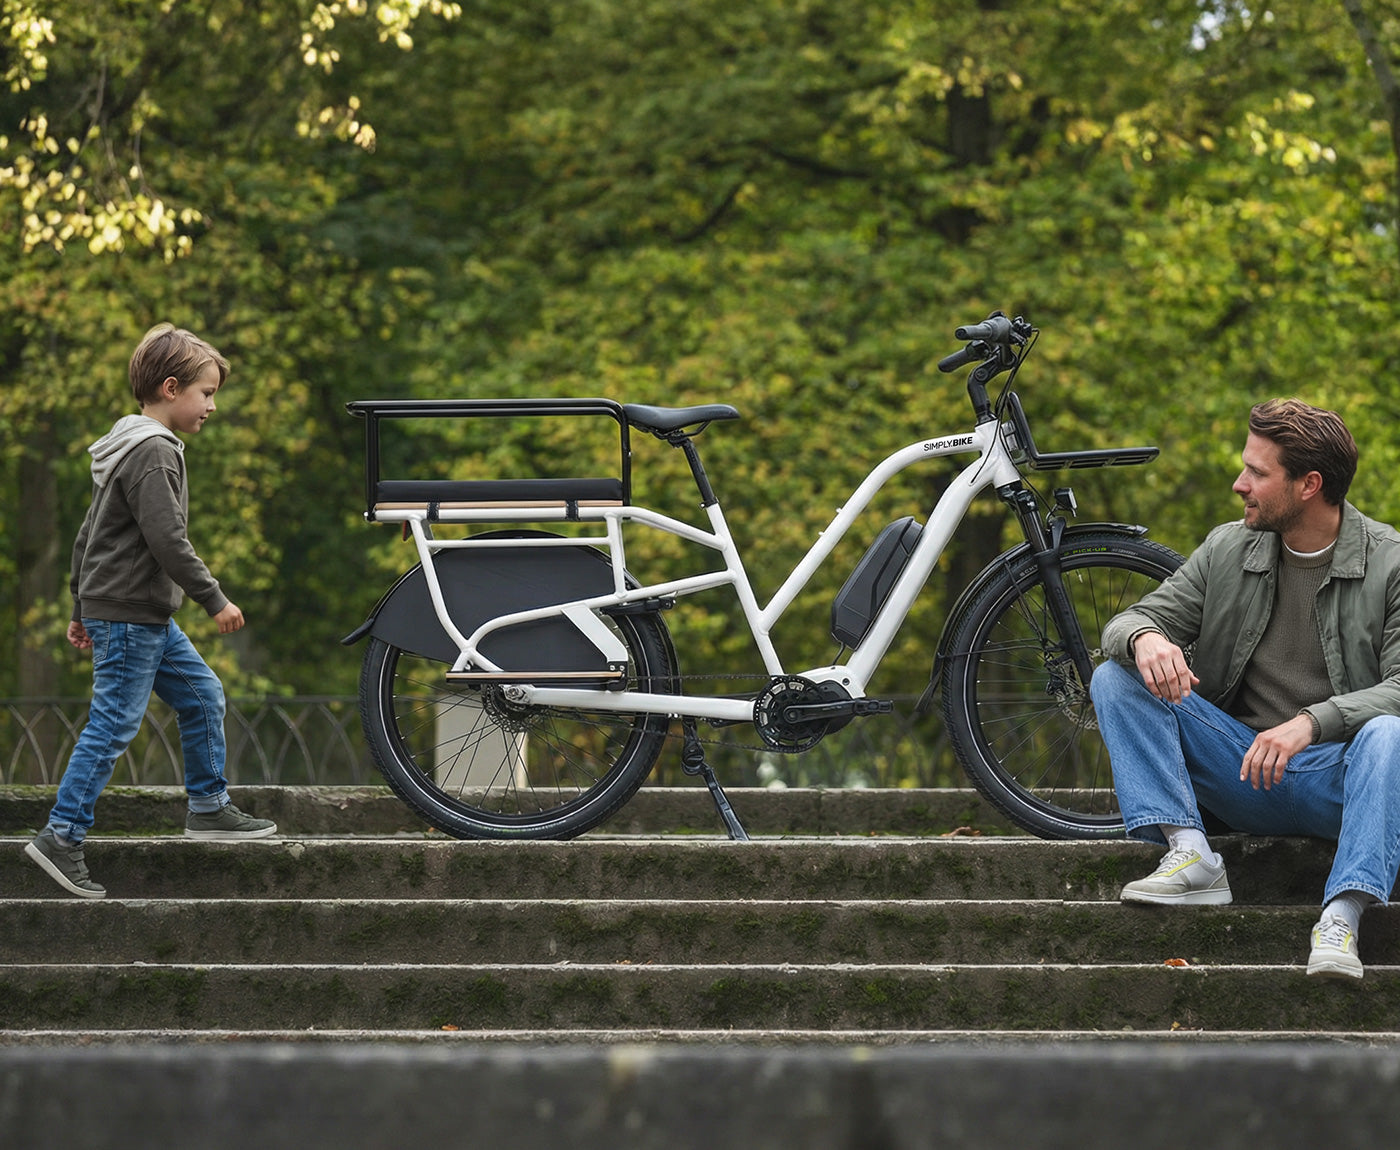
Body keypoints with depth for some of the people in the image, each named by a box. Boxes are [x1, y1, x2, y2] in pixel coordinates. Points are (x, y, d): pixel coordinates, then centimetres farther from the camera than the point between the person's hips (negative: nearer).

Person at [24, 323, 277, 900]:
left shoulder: (131, 447, 16)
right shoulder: (153, 453, -16)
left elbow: (88, 533, 21)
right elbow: (166, 540, -23)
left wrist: (81, 609, 25)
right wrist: (215, 599, -16)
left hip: (147, 616, 10)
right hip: (128, 614, -10)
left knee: (202, 694, 14)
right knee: (113, 723, -8)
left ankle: (208, 807, 23)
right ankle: (61, 836, -7)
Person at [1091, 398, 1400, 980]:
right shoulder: (1227, 549, 7)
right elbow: (1125, 622, 7)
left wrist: (1309, 724, -33)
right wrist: (1145, 638, -21)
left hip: (1335, 777, -4)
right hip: (1239, 769, 4)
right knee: (1115, 678, -11)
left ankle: (1342, 918, -45)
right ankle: (1189, 852, -24)